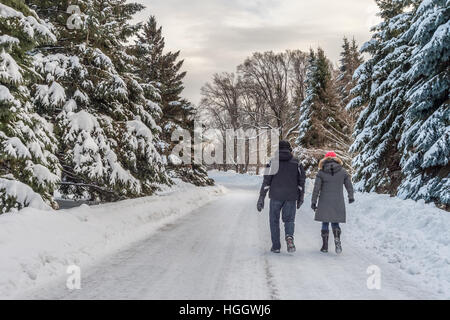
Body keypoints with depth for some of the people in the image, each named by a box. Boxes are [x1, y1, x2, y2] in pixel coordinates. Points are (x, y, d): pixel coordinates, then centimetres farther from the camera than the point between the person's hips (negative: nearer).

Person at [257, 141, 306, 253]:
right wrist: (301, 197, 13)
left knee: (274, 220, 12)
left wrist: (261, 198, -5)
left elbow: (266, 181, -7)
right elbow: (301, 181, 5)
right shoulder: (296, 163, 5)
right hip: (291, 197, 1)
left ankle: (276, 246, 11)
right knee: (289, 219, 11)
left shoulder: (273, 162, -2)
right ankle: (289, 237, -19)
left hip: (276, 196, -1)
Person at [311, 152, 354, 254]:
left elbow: (316, 188, -5)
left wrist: (313, 202, 2)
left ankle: (325, 246, 10)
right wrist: (351, 197, 26)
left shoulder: (321, 173, -4)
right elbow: (349, 185, 9)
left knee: (325, 223, 10)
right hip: (338, 202, 1)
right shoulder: (343, 172, 1)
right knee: (335, 223, 10)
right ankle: (337, 240, -15)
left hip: (324, 202, -1)